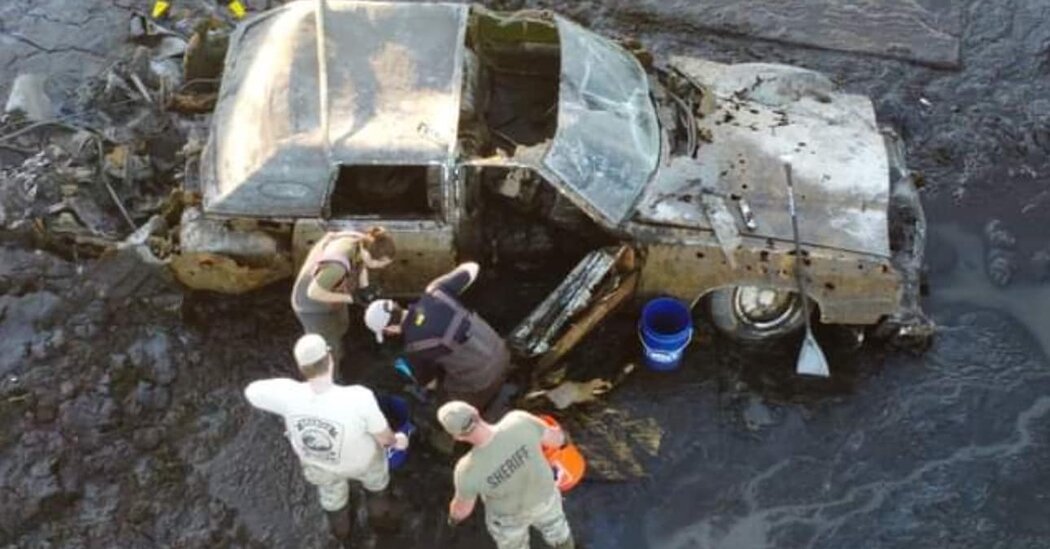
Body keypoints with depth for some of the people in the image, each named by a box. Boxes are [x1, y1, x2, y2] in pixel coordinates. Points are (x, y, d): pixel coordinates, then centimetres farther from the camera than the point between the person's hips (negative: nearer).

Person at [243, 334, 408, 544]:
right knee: (375, 468, 37)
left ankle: (341, 529, 68)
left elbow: (250, 391, -15)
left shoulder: (288, 394, -37)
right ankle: (378, 503, 67)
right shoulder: (359, 398, -43)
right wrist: (396, 441, 1)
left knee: (331, 495, 38)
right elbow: (383, 438, -23)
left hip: (318, 466, 2)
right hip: (360, 462, -2)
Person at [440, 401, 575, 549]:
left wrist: (454, 515, 8)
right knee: (553, 525, 37)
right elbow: (556, 438, -20)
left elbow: (463, 508, -18)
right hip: (542, 493, 3)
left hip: (508, 513, -2)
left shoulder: (468, 470, -40)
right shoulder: (519, 422, -40)